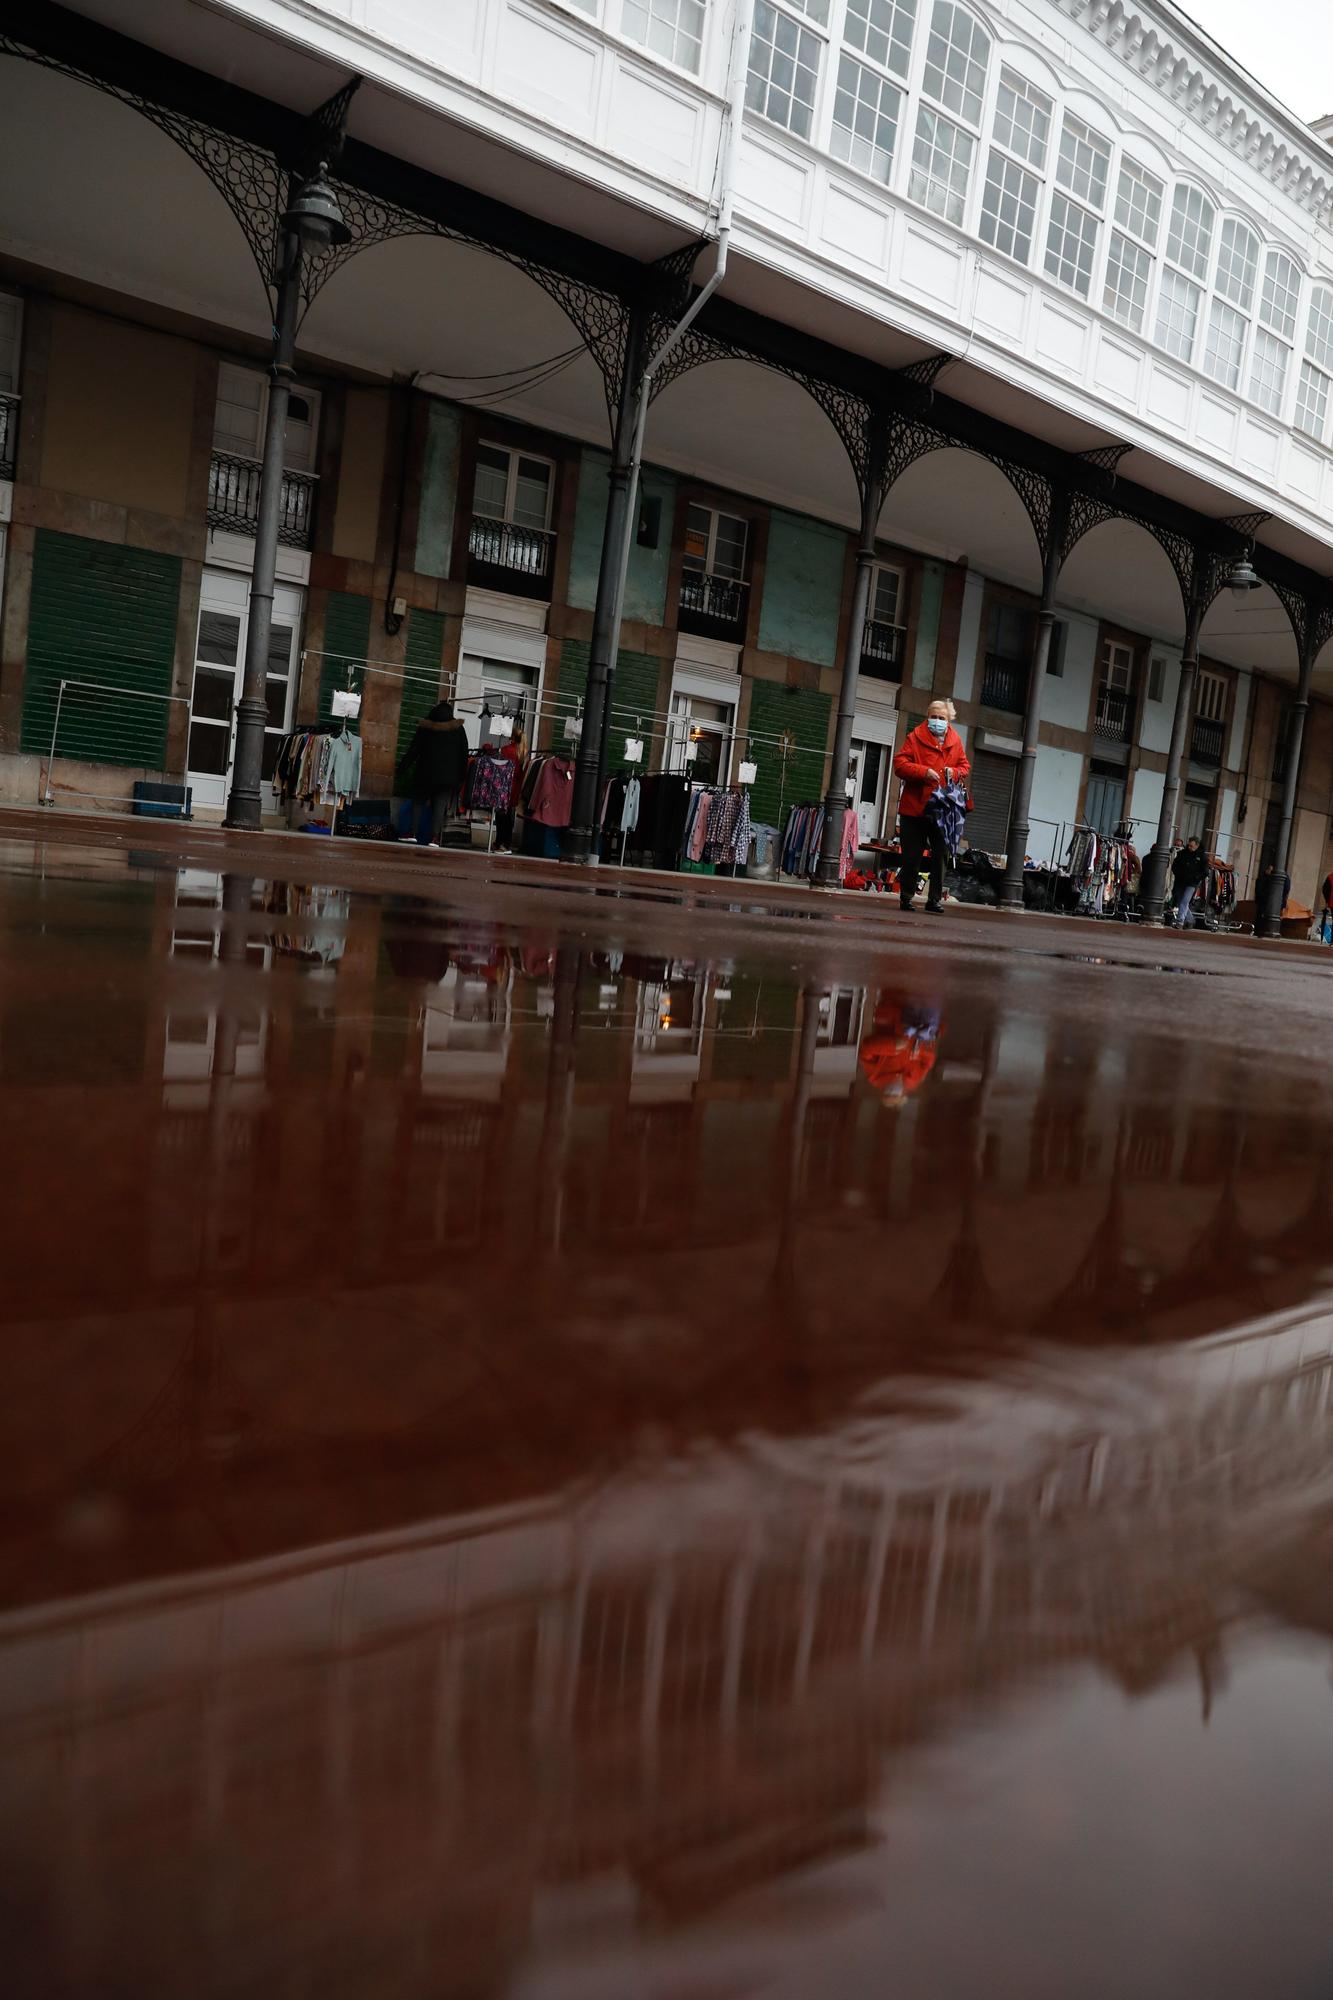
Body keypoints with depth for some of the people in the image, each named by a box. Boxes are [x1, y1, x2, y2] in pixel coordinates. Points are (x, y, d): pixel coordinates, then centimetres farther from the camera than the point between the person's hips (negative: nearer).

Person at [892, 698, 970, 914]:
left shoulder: (956, 741, 9)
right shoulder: (916, 737, 0)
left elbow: (965, 767, 17)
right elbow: (899, 764, -7)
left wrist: (955, 773, -6)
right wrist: (923, 772, -19)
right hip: (915, 807, -2)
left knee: (940, 856, 2)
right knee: (912, 856, 3)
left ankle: (935, 899, 8)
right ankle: (906, 896, 17)